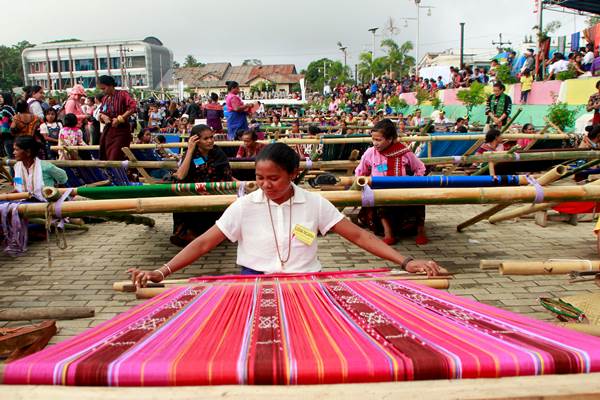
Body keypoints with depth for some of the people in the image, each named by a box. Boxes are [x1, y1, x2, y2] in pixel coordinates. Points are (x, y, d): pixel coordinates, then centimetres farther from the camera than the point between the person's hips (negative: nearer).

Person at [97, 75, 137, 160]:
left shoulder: (122, 94, -7)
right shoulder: (104, 99, 11)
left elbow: (133, 107, -20)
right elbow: (100, 113, 20)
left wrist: (120, 119, -20)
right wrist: (102, 116, -5)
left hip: (121, 131, -6)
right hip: (107, 131, 6)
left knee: (115, 158, -11)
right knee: (105, 158, 6)